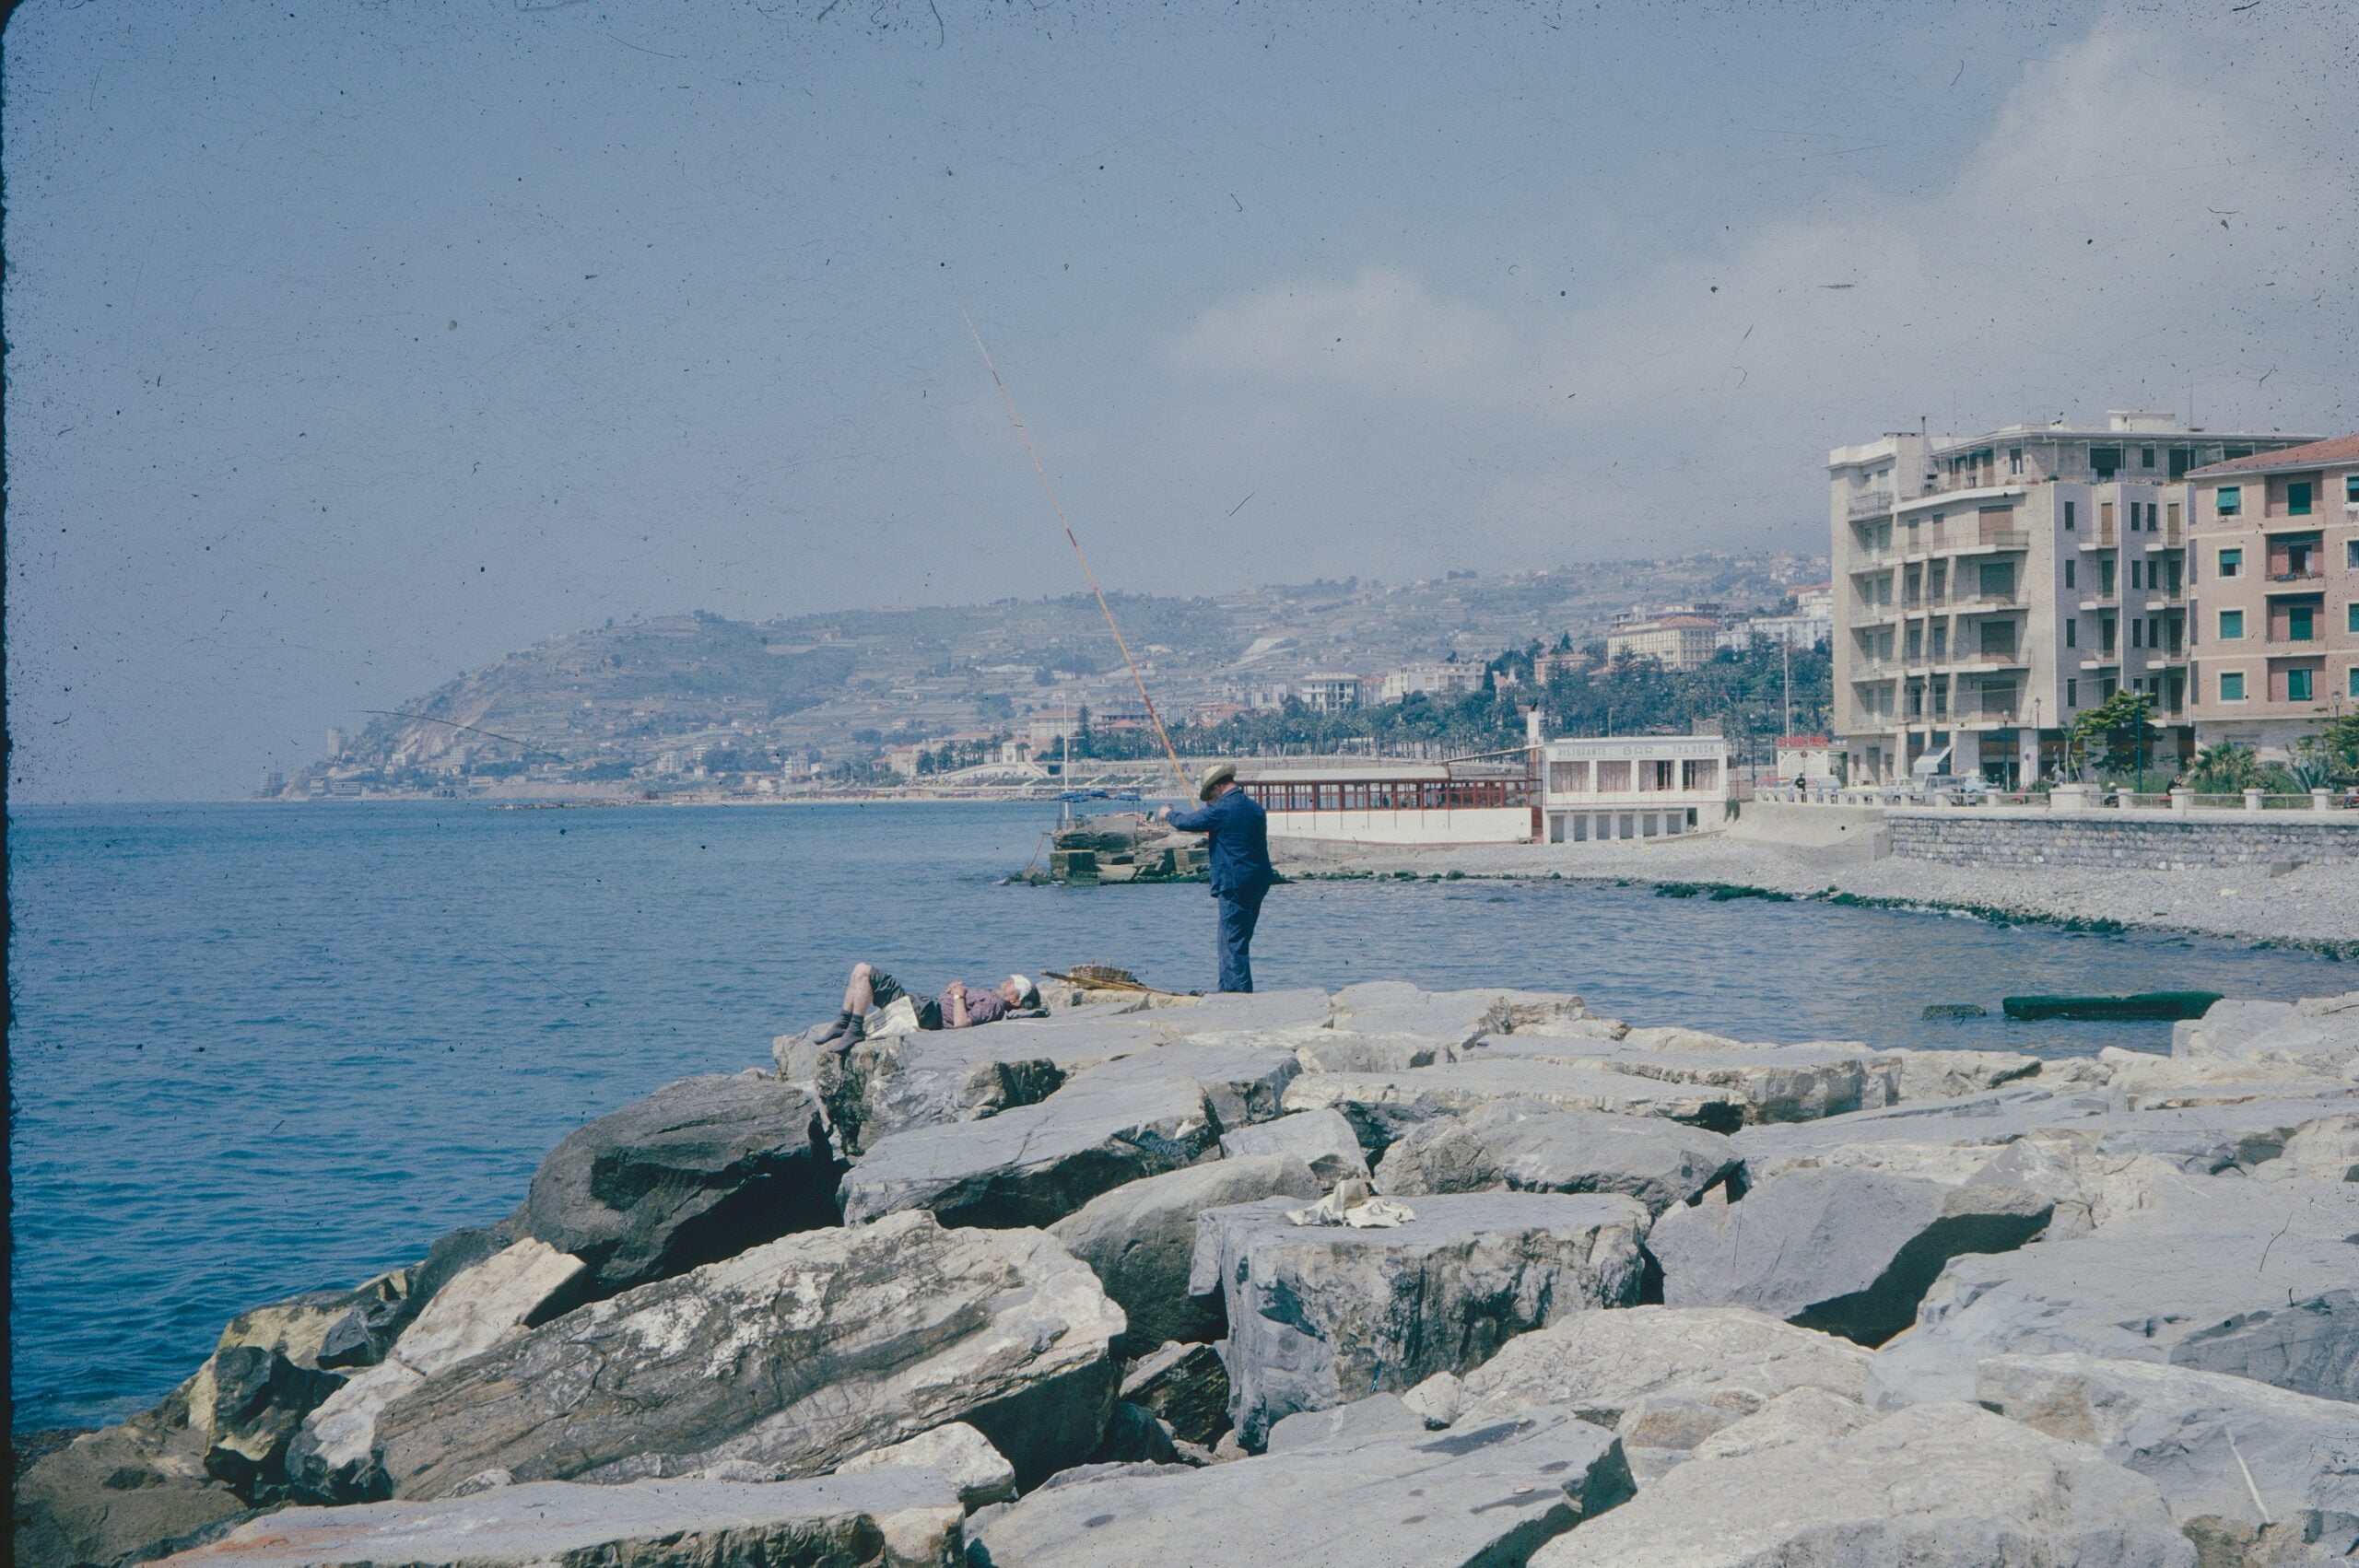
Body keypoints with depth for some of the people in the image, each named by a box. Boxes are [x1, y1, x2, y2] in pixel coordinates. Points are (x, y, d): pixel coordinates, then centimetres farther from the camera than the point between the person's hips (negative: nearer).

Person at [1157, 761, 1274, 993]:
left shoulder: (1221, 810, -13)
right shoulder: (1255, 807, 9)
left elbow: (1187, 822, -1)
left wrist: (1168, 814, 20)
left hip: (1234, 884, -8)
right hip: (1258, 883, 8)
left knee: (1234, 940, -4)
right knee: (1237, 939, 16)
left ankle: (1240, 991, -7)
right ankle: (1228, 991, 22)